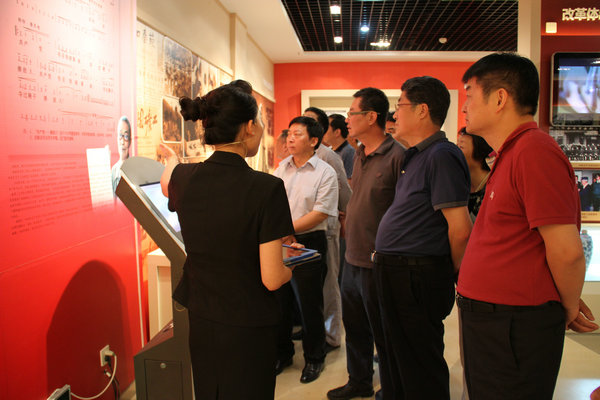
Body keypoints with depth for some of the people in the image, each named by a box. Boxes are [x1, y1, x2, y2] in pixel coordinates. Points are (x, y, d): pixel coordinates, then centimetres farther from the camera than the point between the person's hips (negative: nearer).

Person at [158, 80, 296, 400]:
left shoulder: (184, 178, -8)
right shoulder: (266, 188, -23)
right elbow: (272, 279, -21)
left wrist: (172, 159, 42)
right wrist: (292, 263, 1)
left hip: (200, 322, 5)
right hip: (249, 328, -5)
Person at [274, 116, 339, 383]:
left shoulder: (325, 173, -9)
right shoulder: (281, 168, 8)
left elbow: (320, 213, -16)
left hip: (309, 242, -5)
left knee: (310, 305, 7)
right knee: (279, 299, 15)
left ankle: (314, 358, 28)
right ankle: (282, 353, 34)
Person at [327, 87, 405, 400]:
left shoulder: (397, 156, -17)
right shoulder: (359, 155, 9)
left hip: (377, 264, -8)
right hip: (352, 258, 8)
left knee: (383, 335, 10)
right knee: (354, 327, 22)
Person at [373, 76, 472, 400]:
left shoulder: (440, 155, -17)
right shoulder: (416, 157, 15)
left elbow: (460, 229, -21)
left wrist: (450, 274, -7)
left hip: (416, 277, -10)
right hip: (395, 274, 10)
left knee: (420, 370, 5)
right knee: (402, 360, 23)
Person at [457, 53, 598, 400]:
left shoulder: (534, 152, -19)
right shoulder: (510, 155, 15)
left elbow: (567, 251, -22)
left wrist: (568, 310, -5)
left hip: (515, 328, -9)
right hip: (488, 318, 9)